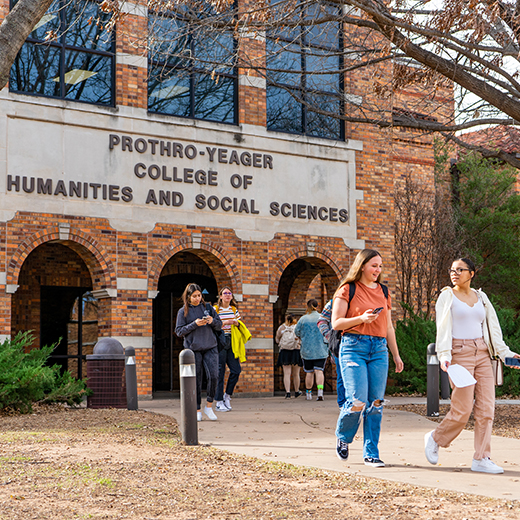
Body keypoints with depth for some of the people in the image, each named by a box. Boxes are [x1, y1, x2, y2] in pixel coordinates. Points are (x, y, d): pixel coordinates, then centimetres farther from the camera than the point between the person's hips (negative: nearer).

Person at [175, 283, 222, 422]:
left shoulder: (207, 307, 10)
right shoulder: (183, 311, 2)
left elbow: (219, 325, 13)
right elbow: (179, 331, -2)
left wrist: (212, 321, -9)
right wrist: (195, 324, -14)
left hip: (210, 347, 2)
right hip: (193, 349, -2)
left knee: (213, 375, -12)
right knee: (195, 380, 0)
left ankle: (209, 406, 4)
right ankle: (197, 410, 10)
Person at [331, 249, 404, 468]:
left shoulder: (383, 292, 16)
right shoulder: (347, 290, 0)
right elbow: (336, 323, -3)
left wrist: (396, 355, 17)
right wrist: (361, 319, -17)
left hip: (379, 349, 5)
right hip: (354, 347, -5)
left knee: (375, 403, 0)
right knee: (358, 402, -12)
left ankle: (371, 453, 8)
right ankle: (342, 438, 18)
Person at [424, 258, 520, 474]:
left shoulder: (481, 297, 15)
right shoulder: (447, 296, 2)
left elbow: (492, 327, 17)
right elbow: (443, 328, -6)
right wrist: (444, 355, -20)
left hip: (482, 354, 5)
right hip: (459, 354, -5)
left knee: (486, 407, -2)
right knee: (463, 409, -9)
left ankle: (481, 459, 4)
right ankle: (435, 438, 16)